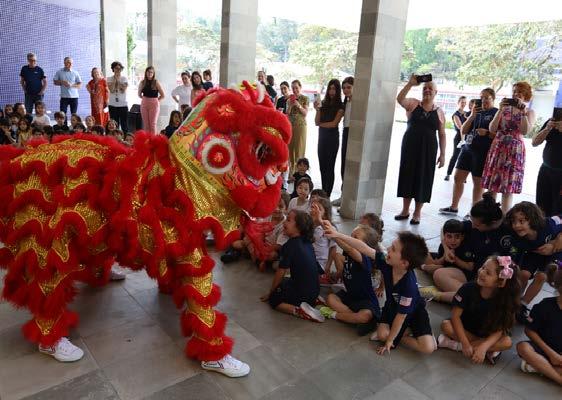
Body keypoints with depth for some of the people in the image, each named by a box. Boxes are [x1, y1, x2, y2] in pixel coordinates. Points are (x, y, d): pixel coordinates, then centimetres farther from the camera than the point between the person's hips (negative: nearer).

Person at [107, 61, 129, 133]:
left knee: (124, 124, 0)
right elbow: (111, 90, -11)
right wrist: (115, 79, -10)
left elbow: (123, 90, -11)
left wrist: (118, 80, -9)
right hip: (112, 105, 1)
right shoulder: (109, 79, 5)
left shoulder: (124, 78, 3)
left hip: (123, 104, -1)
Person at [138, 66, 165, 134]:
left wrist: (156, 100, -1)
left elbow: (162, 95, -1)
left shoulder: (156, 82, -3)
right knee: (146, 124, 5)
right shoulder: (142, 82, 6)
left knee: (153, 124, -5)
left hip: (154, 104, -3)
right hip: (144, 104, 3)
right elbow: (139, 94, 18)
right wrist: (145, 99, 8)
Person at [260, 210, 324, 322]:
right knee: (284, 282, 29)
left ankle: (299, 310, -12)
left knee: (273, 300, 9)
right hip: (315, 290, 8)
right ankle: (314, 300, 13)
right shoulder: (307, 242, 4)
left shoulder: (290, 245, -17)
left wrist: (270, 293, 5)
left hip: (303, 292, -7)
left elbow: (280, 273, -10)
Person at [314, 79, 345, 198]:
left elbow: (334, 123, -11)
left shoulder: (340, 106, -5)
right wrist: (317, 110, -10)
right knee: (322, 166, 8)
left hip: (333, 137, -5)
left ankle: (327, 195, 1)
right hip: (322, 136, 5)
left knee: (329, 167, -3)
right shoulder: (323, 103, 8)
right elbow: (317, 122, 4)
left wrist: (321, 124, 0)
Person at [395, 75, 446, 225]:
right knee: (407, 175, 5)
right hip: (410, 146, 0)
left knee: (423, 178, 3)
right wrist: (410, 84, -25)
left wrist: (442, 154, 2)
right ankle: (405, 210, 18)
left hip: (428, 149, 0)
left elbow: (442, 134, 6)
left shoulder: (439, 112, 6)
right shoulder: (413, 104, 4)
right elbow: (399, 99, -17)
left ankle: (417, 212, 15)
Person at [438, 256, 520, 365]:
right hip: (463, 329, 0)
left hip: (486, 335, 1)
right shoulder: (468, 288, -21)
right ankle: (490, 350, -21)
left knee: (507, 342, -27)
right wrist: (465, 343, -31)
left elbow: (498, 330, -21)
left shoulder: (503, 300, -19)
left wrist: (483, 347, -39)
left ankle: (455, 344, -24)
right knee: (446, 325, -29)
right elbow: (455, 315, -21)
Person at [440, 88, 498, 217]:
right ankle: (453, 207, 20)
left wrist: (486, 133, -23)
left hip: (483, 152, -6)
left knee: (478, 182, 4)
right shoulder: (476, 111, 12)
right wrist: (472, 116, -7)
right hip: (467, 148, 6)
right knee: (458, 178, 8)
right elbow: (463, 131, 5)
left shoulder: (496, 113, -4)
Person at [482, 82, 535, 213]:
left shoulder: (529, 112, 4)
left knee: (508, 187, -1)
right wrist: (500, 110, -8)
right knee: (492, 185, 2)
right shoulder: (504, 108, 10)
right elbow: (492, 129, -1)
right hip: (497, 148, 2)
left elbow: (525, 131, -14)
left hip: (515, 150, -2)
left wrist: (523, 111, -15)